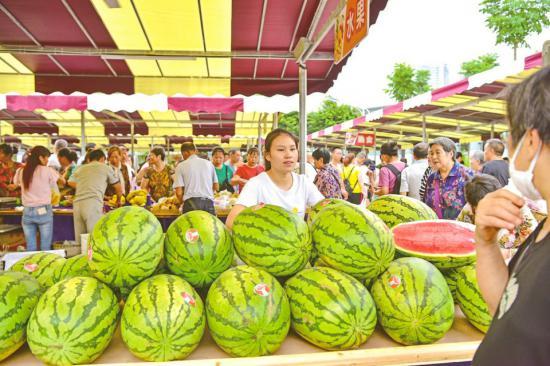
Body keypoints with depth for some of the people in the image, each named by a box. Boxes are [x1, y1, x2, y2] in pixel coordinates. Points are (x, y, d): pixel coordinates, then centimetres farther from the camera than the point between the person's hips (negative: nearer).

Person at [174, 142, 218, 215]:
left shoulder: (181, 166, 3)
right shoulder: (209, 163, 12)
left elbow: (179, 192, -2)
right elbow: (216, 187, 17)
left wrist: (182, 201, 18)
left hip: (191, 203, -2)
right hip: (209, 202, 2)